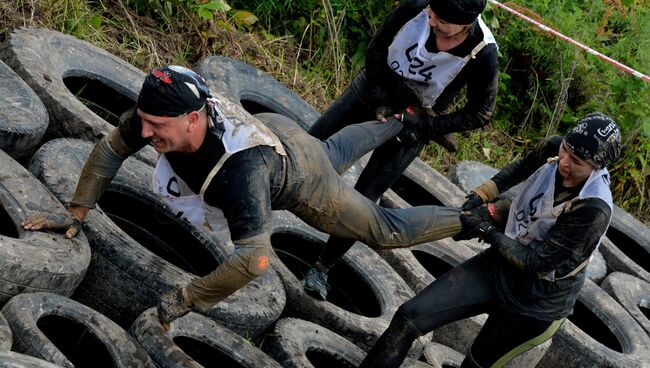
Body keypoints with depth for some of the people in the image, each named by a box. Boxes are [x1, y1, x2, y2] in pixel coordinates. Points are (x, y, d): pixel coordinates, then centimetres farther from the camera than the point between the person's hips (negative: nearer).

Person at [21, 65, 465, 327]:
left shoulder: (242, 167, -53)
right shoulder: (160, 116, -35)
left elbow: (254, 258, -56)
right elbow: (110, 149, -16)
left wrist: (187, 298, -48)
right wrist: (77, 213, -16)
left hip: (302, 180, -7)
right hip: (275, 129, 7)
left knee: (388, 229, 14)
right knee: (335, 153, 39)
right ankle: (401, 122, 65)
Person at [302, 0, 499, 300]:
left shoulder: (483, 55, -31)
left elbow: (480, 113, -15)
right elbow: (376, 50, -9)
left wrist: (425, 125, -23)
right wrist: (380, 100, -18)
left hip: (416, 120, -2)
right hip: (376, 88, 3)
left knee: (363, 199, -4)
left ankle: (322, 268, 13)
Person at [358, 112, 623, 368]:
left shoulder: (595, 211, -29)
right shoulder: (553, 149, -11)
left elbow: (537, 262, -24)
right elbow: (521, 168, 14)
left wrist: (487, 232, -19)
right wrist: (480, 195, 4)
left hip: (536, 304, -6)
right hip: (499, 266, 6)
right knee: (408, 318, -5)